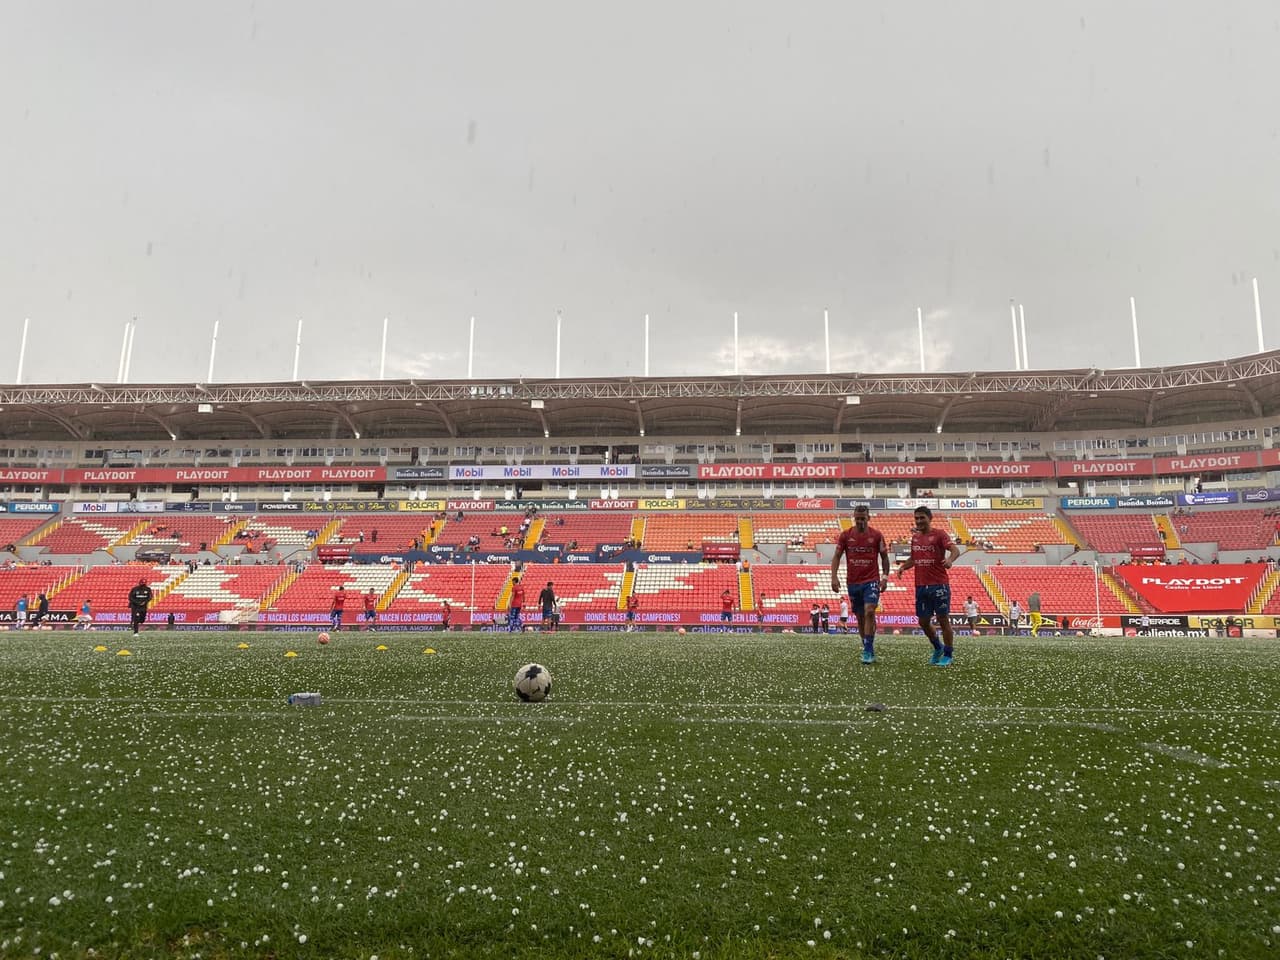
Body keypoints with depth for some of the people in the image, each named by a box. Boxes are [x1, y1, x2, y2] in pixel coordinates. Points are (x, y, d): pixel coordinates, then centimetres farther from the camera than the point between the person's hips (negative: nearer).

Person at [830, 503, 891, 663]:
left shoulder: (877, 535, 0)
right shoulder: (845, 535, 2)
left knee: (869, 612, -18)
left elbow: (884, 557, 7)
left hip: (871, 581, -2)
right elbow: (837, 556, 4)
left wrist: (885, 577, -2)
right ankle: (868, 650, 20)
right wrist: (834, 576, -6)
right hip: (852, 583, 2)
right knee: (860, 617, 8)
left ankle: (868, 650, -15)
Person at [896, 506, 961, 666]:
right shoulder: (915, 537, 14)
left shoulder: (939, 534, -5)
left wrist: (950, 560, -39)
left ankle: (948, 655, 12)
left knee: (943, 619, -1)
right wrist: (903, 567, 7)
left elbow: (955, 550, -18)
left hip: (939, 585, -6)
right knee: (923, 621, 10)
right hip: (921, 586, 6)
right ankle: (938, 648, 32)